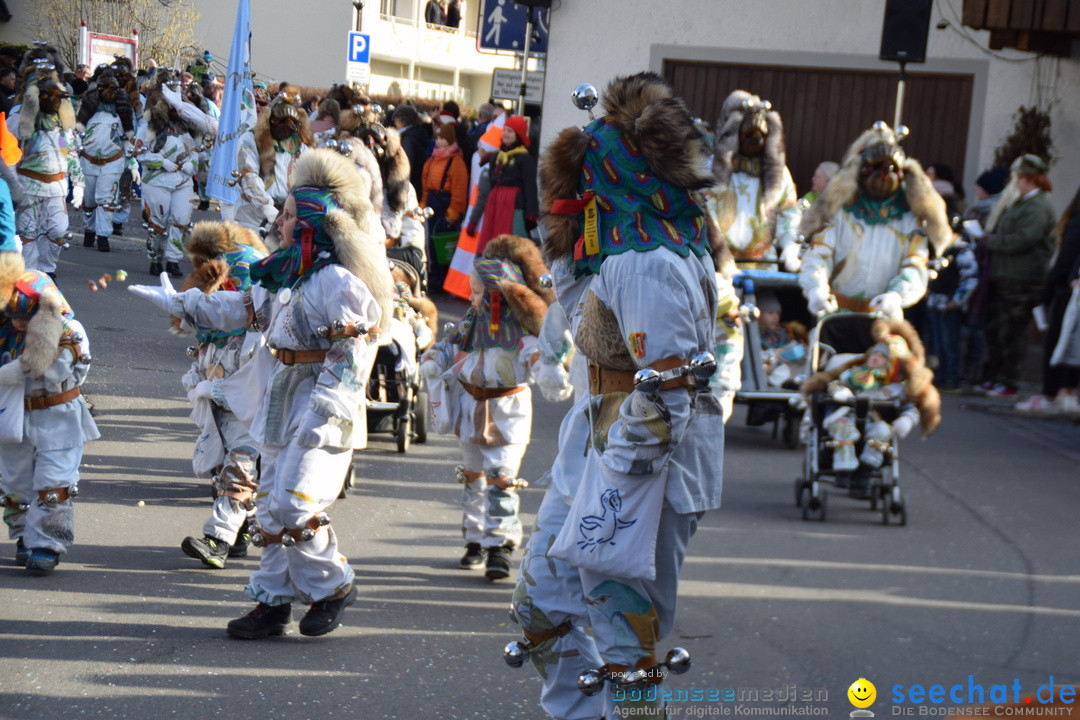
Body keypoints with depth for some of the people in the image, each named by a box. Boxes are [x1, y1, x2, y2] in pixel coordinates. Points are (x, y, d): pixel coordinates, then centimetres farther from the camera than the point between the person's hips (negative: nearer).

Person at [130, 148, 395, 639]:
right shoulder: (285, 275, 12)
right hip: (282, 413, 9)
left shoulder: (337, 280, -17)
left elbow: (352, 355, -20)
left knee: (294, 506, -13)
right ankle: (274, 601, 19)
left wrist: (324, 415, -25)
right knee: (271, 507, 11)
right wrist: (177, 303, 26)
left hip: (323, 416, -9)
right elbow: (242, 309, 25)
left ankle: (333, 585, 6)